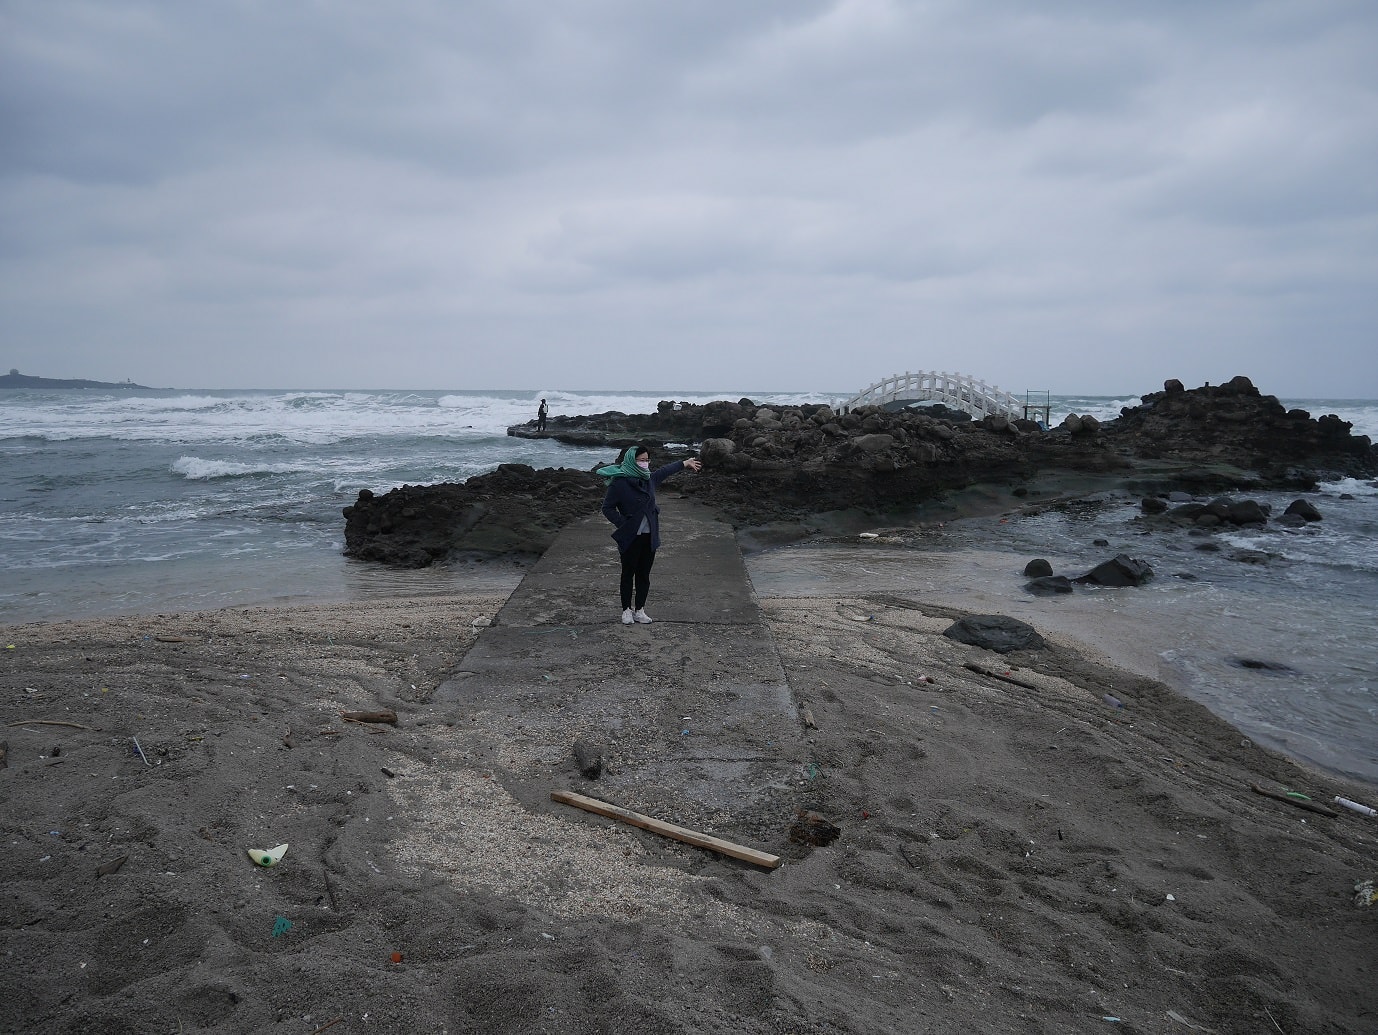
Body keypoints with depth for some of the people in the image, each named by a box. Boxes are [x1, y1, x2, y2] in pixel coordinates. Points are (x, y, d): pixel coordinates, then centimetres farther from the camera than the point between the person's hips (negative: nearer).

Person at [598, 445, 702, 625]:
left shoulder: (649, 478, 4)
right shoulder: (619, 482, -15)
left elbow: (665, 471, 24)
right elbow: (608, 508, -8)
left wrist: (686, 463, 36)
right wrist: (623, 524, -14)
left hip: (649, 537, 6)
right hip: (630, 538, -5)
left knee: (644, 574, 11)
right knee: (628, 574, 8)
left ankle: (639, 610, 22)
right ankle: (626, 610, 21)